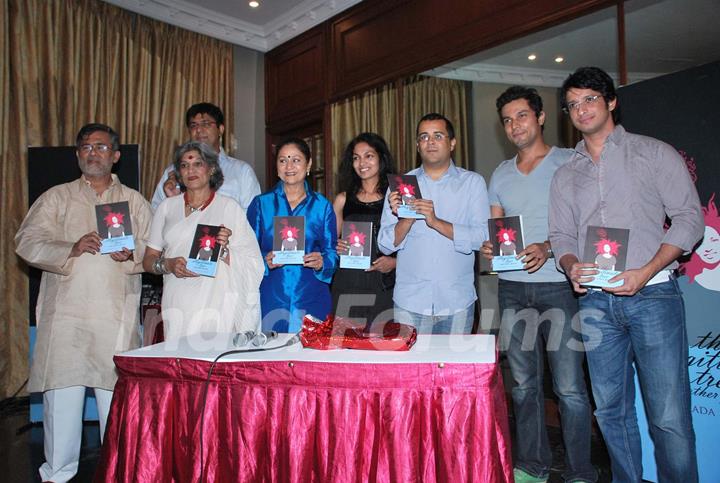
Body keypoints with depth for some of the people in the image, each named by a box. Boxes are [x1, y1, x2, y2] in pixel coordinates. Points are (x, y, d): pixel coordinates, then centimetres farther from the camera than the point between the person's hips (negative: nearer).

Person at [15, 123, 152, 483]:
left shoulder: (134, 202, 16)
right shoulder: (56, 197, 15)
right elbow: (27, 242, 3)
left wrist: (129, 253, -14)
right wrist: (71, 249, -13)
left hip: (117, 315, 0)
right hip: (66, 310, 1)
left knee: (117, 392, 0)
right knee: (61, 390, 1)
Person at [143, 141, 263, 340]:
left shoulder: (229, 207, 5)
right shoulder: (167, 207, 14)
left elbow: (251, 264, 2)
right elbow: (148, 260, 13)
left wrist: (225, 251, -15)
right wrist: (168, 265, -6)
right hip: (177, 306, 2)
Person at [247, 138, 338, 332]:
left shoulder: (322, 205, 7)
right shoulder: (261, 203, 7)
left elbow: (332, 252, 7)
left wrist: (322, 263, -14)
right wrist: (265, 261, -13)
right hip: (270, 299, 0)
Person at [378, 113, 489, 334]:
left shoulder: (472, 182, 3)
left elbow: (482, 237, -8)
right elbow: (385, 245, 0)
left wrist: (437, 222, -20)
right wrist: (406, 220, -18)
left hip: (457, 301, 0)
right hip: (410, 301, 1)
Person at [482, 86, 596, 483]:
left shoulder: (569, 163, 1)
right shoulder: (500, 174, 16)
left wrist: (547, 248, -20)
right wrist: (488, 247, -4)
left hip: (557, 285, -4)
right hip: (512, 288, 5)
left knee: (569, 386, -2)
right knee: (524, 383, 11)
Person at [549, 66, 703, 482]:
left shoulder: (655, 153, 5)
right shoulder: (566, 176, 16)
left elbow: (689, 219, -2)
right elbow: (562, 237, 13)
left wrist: (645, 273, -15)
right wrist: (572, 267, -11)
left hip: (652, 294, -3)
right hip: (596, 303, 4)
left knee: (670, 417, -3)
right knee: (612, 411, 11)